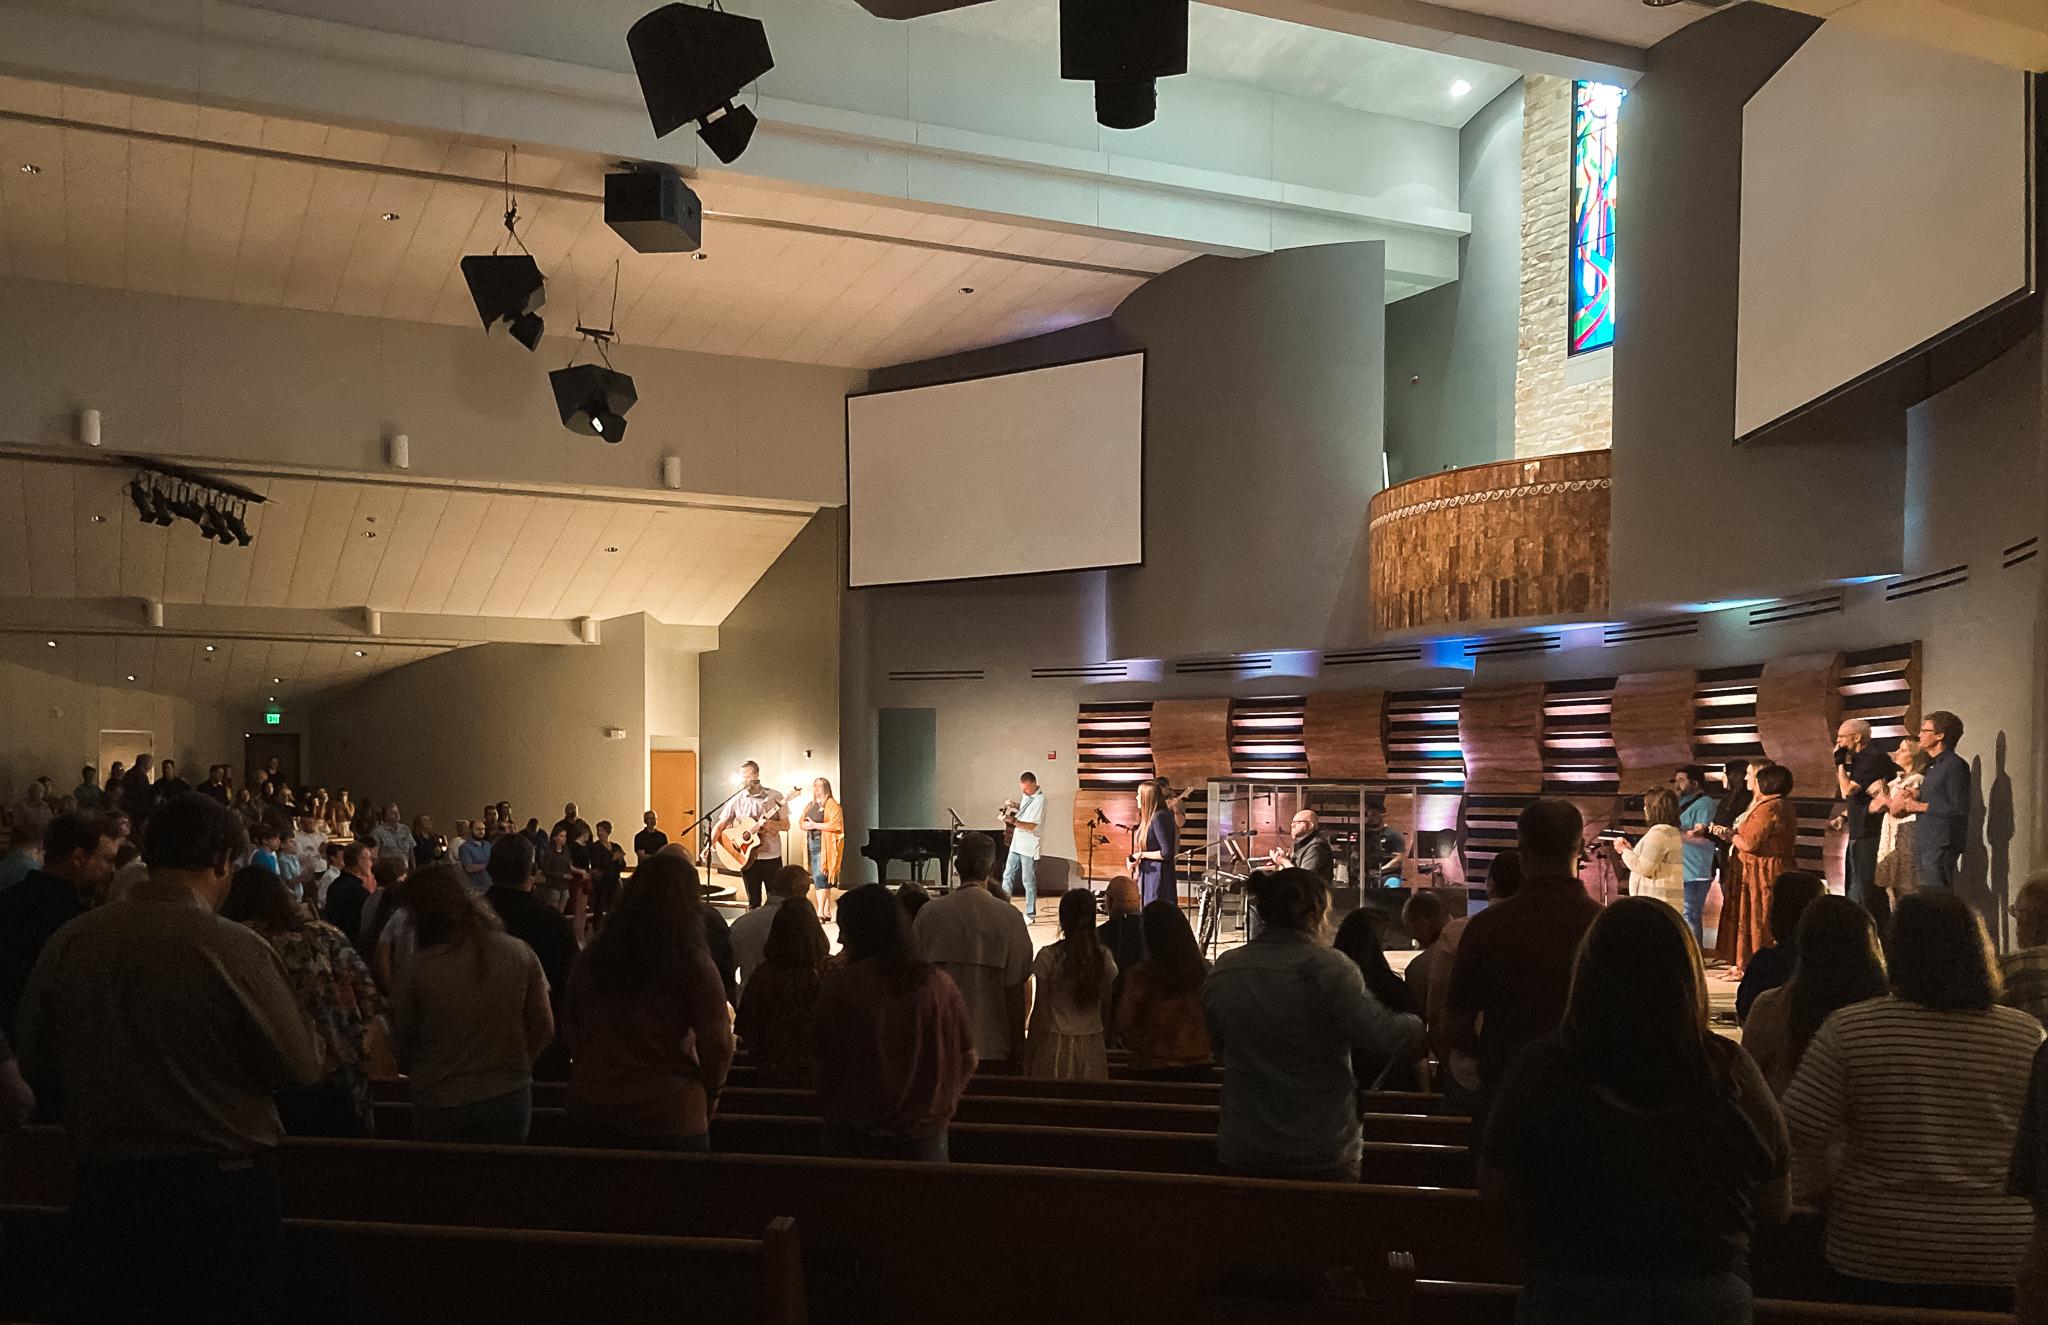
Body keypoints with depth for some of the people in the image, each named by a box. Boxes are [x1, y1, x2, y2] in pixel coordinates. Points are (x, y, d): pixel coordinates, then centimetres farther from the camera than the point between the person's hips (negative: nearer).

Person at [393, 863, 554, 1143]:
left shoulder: (419, 970, -13)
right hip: (510, 1097, 2)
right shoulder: (520, 954, -6)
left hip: (440, 1105, -2)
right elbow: (545, 1030, 1)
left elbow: (404, 1044, -1)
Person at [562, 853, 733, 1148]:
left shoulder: (592, 955, -1)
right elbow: (716, 1046, -13)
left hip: (590, 1110, 5)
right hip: (669, 1117, -5)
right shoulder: (693, 964, -15)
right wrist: (709, 1093, 6)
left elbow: (569, 1029, 10)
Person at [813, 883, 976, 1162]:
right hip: (924, 1138, 2)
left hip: (853, 1137, -1)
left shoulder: (839, 985, -11)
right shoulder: (940, 984, -3)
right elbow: (967, 1057, 5)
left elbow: (819, 1053, 0)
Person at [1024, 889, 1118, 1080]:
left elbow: (1040, 1013, -5)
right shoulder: (1104, 957, -1)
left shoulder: (1048, 956, -9)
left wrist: (1029, 1056, 4)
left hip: (1055, 1046, -2)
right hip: (1092, 1048, 2)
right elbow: (1106, 1012, 5)